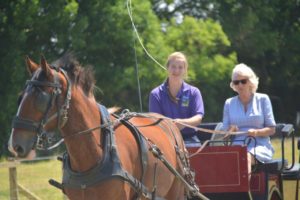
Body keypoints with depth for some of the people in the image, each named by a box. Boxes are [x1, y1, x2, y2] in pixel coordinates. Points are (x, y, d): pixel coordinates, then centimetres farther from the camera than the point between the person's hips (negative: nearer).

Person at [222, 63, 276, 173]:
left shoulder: (263, 99, 11)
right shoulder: (229, 103, 17)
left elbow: (272, 129, 8)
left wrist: (257, 132, -13)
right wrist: (230, 130, -9)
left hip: (259, 145, -1)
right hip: (237, 146, 2)